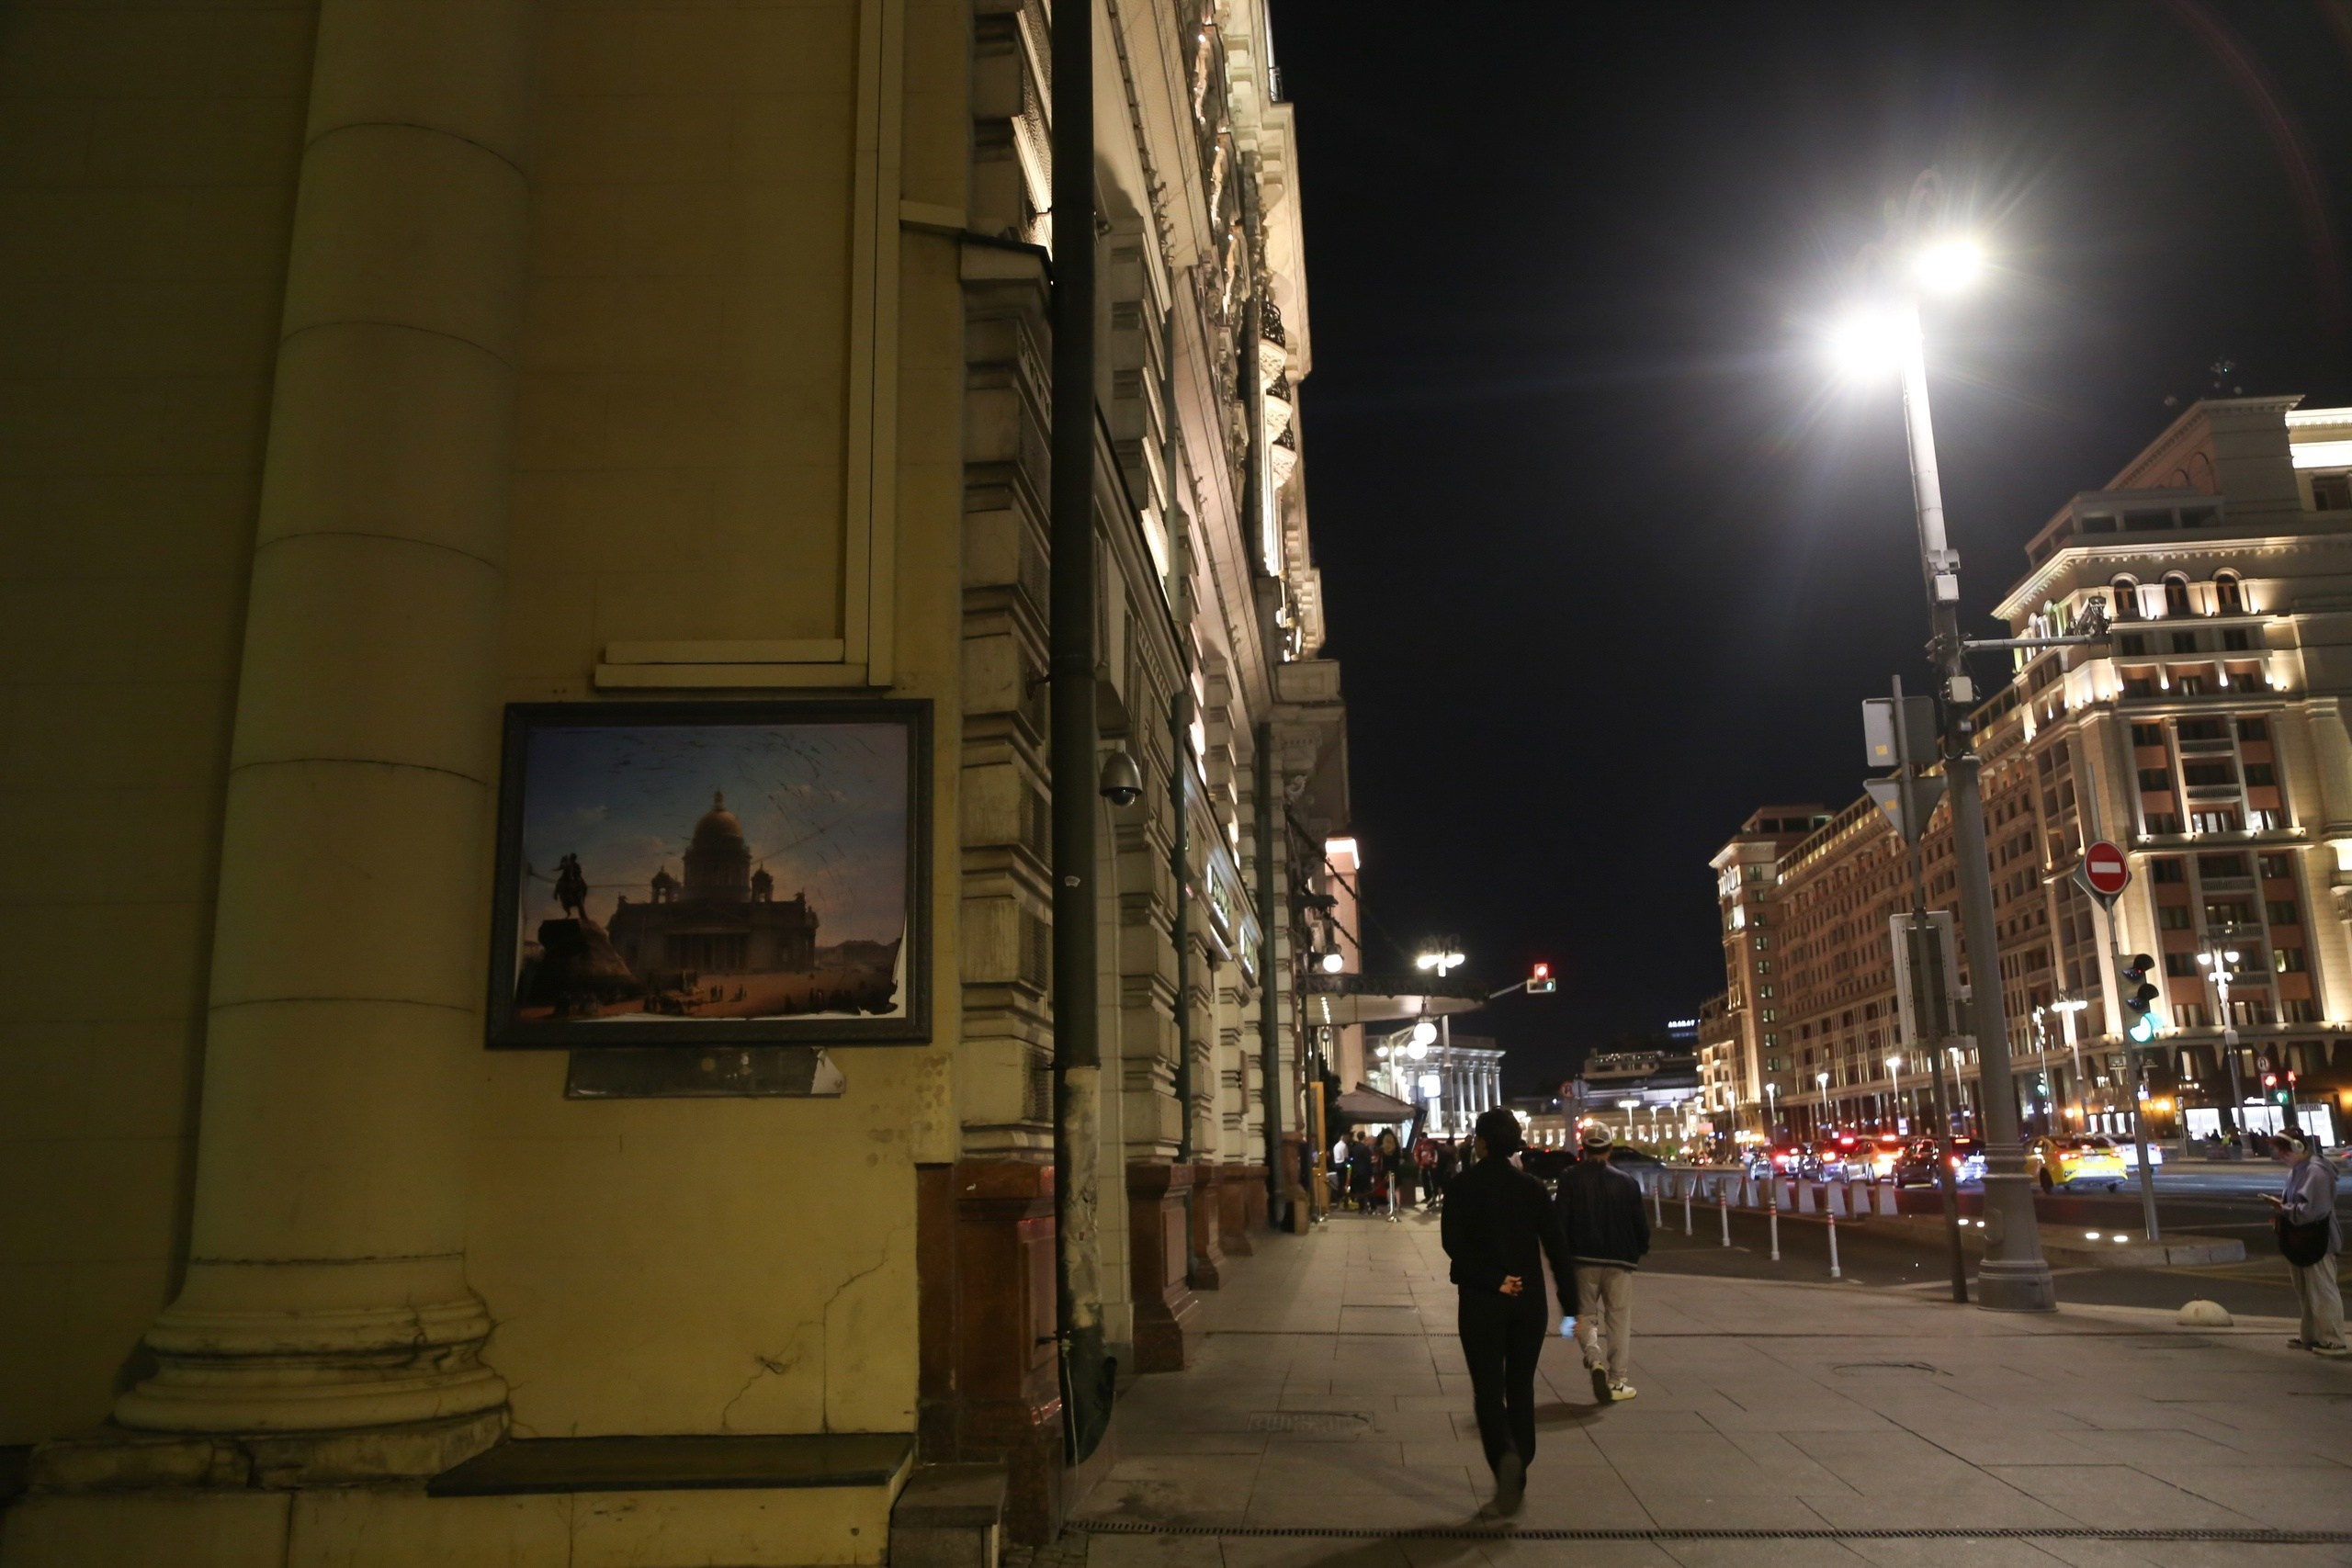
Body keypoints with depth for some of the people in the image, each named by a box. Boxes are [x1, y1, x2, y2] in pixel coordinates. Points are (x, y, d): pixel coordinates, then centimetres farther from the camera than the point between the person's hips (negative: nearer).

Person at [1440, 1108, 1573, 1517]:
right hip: (1529, 1300, 3)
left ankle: (1505, 1456, -21)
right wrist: (1570, 1301, -1)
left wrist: (1492, 1280, -14)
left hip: (1481, 1301, -3)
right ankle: (1516, 1478, 17)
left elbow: (1453, 1242, -16)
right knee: (1521, 1387, 14)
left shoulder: (1463, 1185, -6)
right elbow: (1556, 1246, -4)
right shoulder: (1531, 1187, 0)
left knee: (1488, 1388, 4)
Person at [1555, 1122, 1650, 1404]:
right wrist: (1639, 1251, 20)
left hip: (1583, 1259, 0)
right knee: (1618, 1319, 10)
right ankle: (1616, 1381, 10)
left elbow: (1560, 1221, -9)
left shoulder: (1570, 1179, -5)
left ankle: (1595, 1360, -13)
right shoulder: (1625, 1181, -1)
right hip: (1619, 1261, 1)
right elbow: (1640, 1223, 3)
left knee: (1585, 1314, 13)